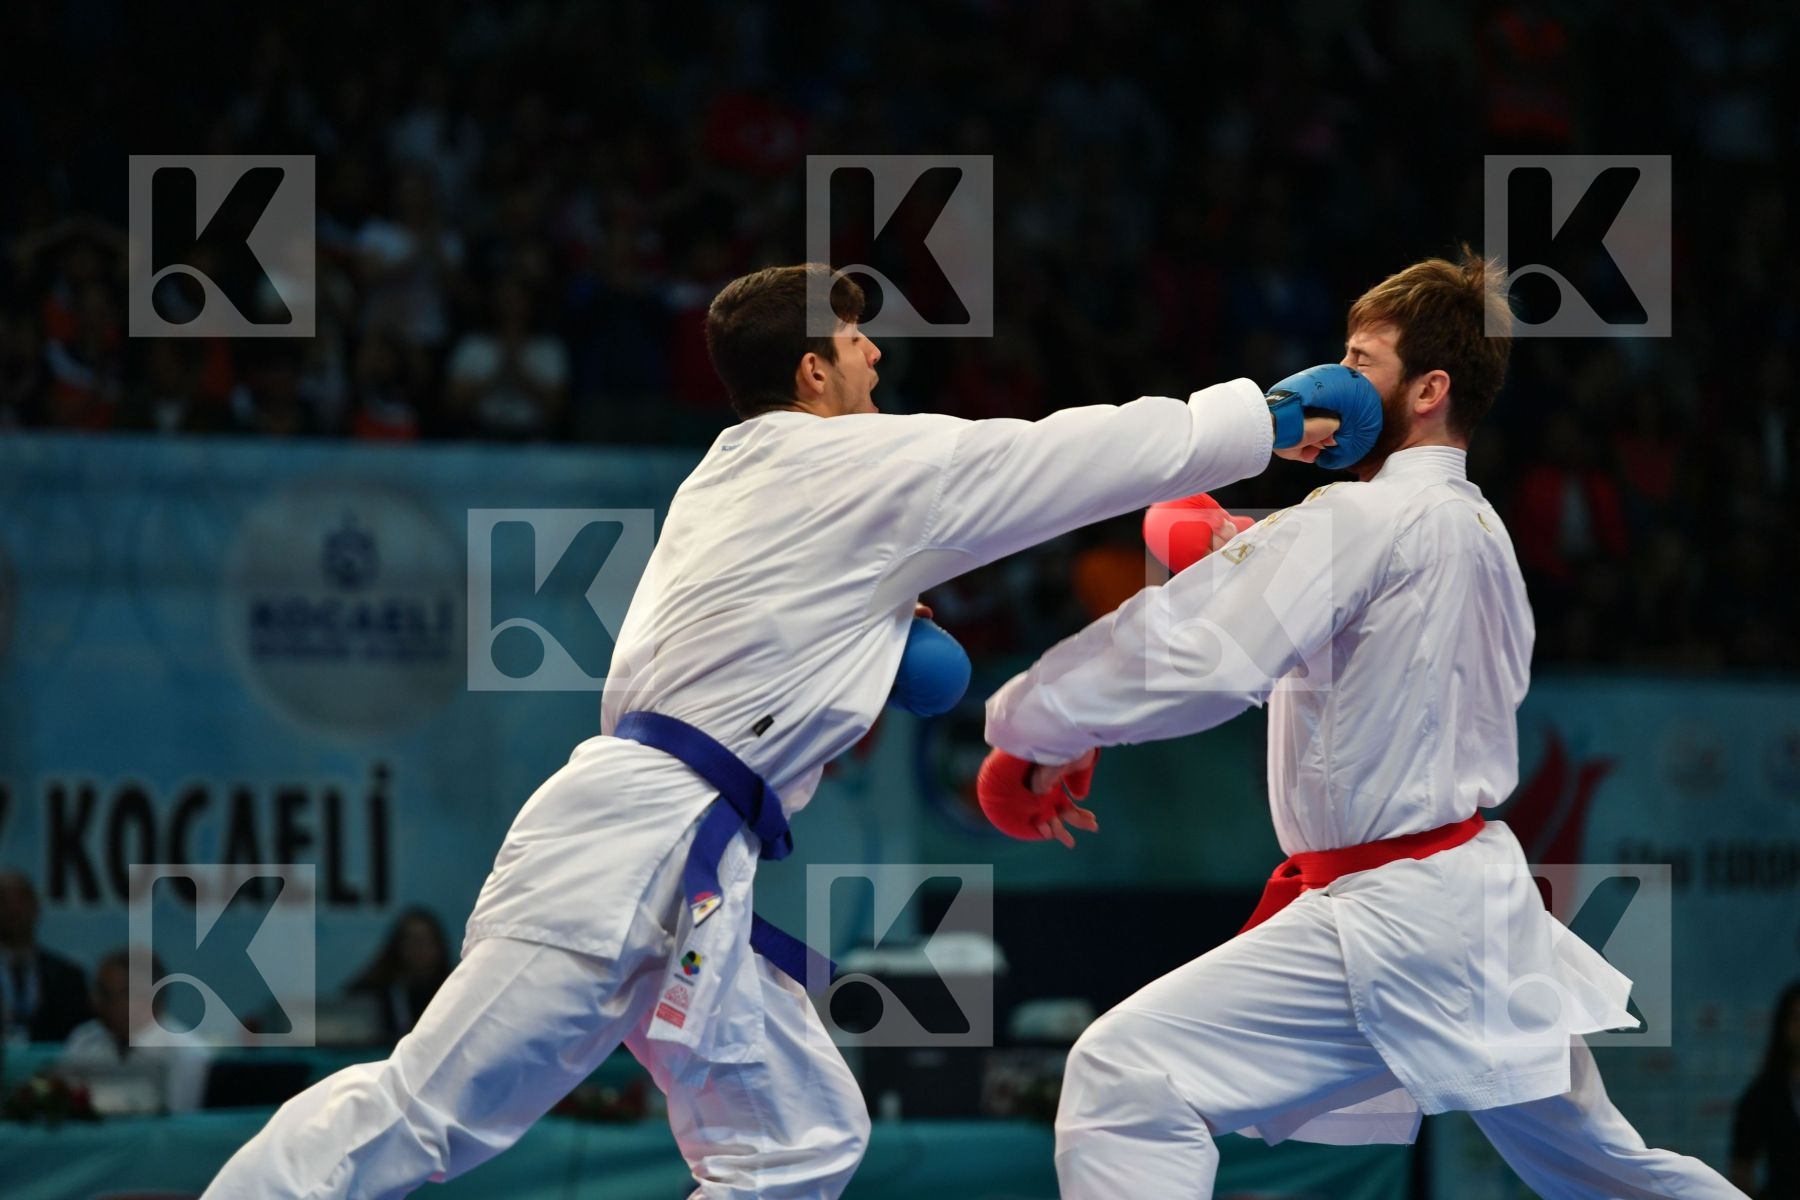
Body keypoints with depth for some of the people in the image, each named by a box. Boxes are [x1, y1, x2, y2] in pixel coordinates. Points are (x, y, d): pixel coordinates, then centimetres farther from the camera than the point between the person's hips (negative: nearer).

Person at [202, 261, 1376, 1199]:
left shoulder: (728, 479, 20)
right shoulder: (867, 464, -5)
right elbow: (1096, 454, 1)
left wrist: (856, 650, 22)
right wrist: (1263, 422, 13)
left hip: (685, 869, 10)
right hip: (641, 846, -10)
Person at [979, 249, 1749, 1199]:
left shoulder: (1360, 521, -15)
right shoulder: (1479, 533, 13)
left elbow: (1198, 656, -25)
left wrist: (1035, 729, -14)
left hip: (1394, 917, -10)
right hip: (1478, 897, 10)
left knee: (1122, 1079, -15)